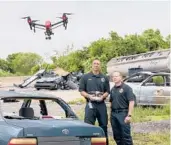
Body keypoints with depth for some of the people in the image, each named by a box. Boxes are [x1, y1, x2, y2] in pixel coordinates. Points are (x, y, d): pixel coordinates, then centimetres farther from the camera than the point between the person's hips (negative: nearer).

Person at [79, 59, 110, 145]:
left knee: (103, 125, 9)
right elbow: (81, 90, 3)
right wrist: (89, 96, -14)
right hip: (90, 104, -3)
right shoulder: (85, 77, 5)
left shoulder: (104, 78, 11)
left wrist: (102, 96, -9)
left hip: (101, 104, 3)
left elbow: (107, 91, 12)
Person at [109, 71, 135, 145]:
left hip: (123, 113, -7)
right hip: (113, 114, 7)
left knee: (126, 135, -6)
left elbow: (131, 102, -13)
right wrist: (111, 114, 13)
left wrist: (129, 115, -19)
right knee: (116, 136, 10)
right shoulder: (113, 89, 14)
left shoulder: (126, 88, -7)